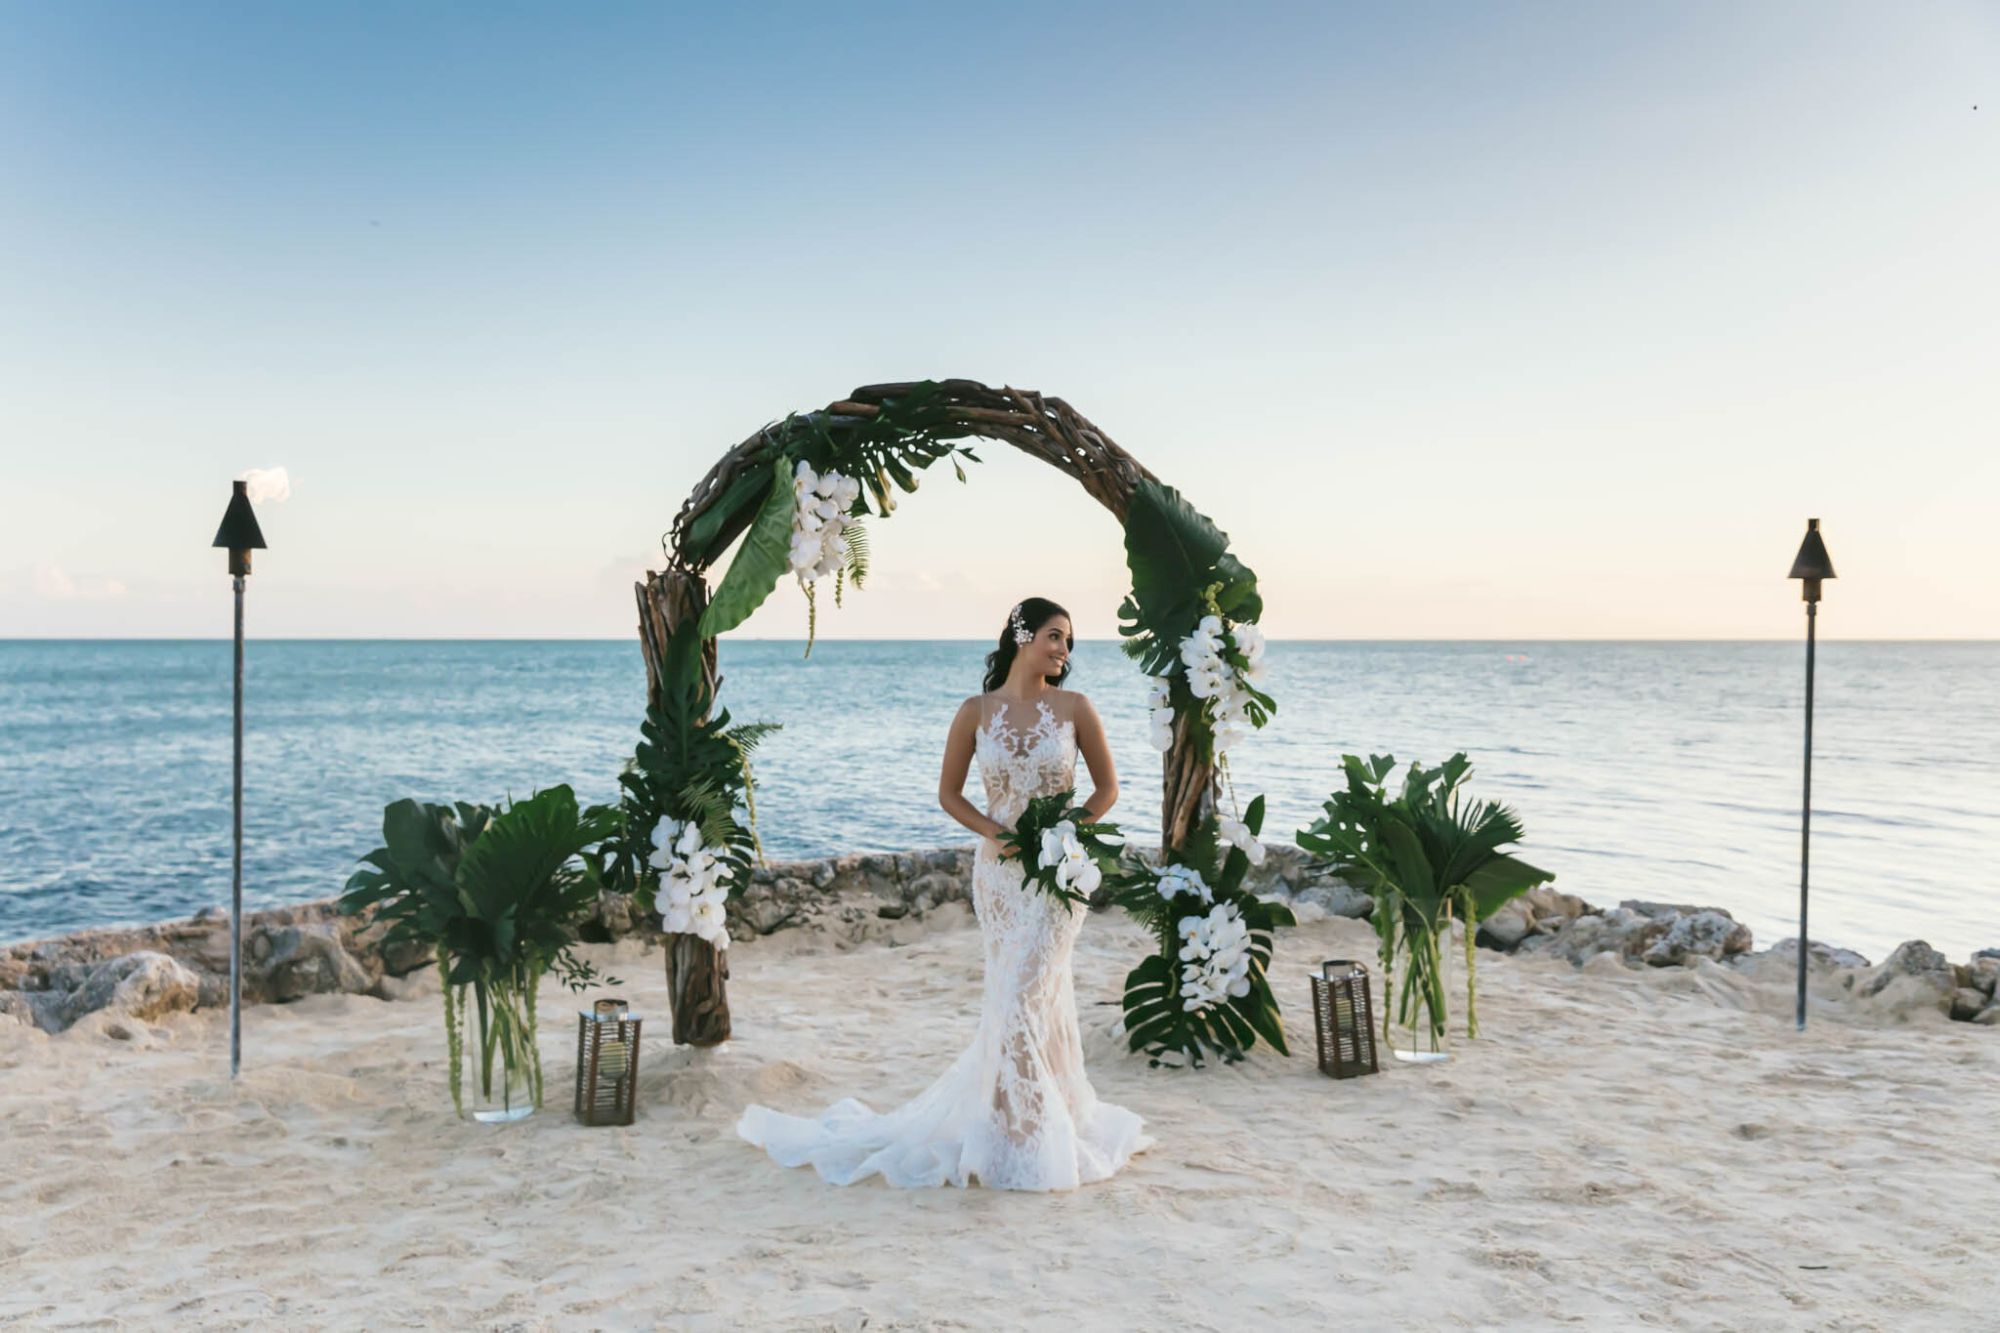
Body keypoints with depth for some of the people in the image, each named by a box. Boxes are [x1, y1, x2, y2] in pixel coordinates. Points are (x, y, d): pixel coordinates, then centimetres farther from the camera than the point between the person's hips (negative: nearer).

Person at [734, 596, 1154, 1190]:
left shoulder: (1074, 708, -2)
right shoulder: (977, 711, -1)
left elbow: (1107, 787, 5)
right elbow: (948, 793, 6)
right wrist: (992, 832, -10)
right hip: (1000, 868, 1)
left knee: (1023, 996, -4)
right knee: (1038, 994, 6)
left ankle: (1019, 1138, 10)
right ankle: (1035, 1124, 22)